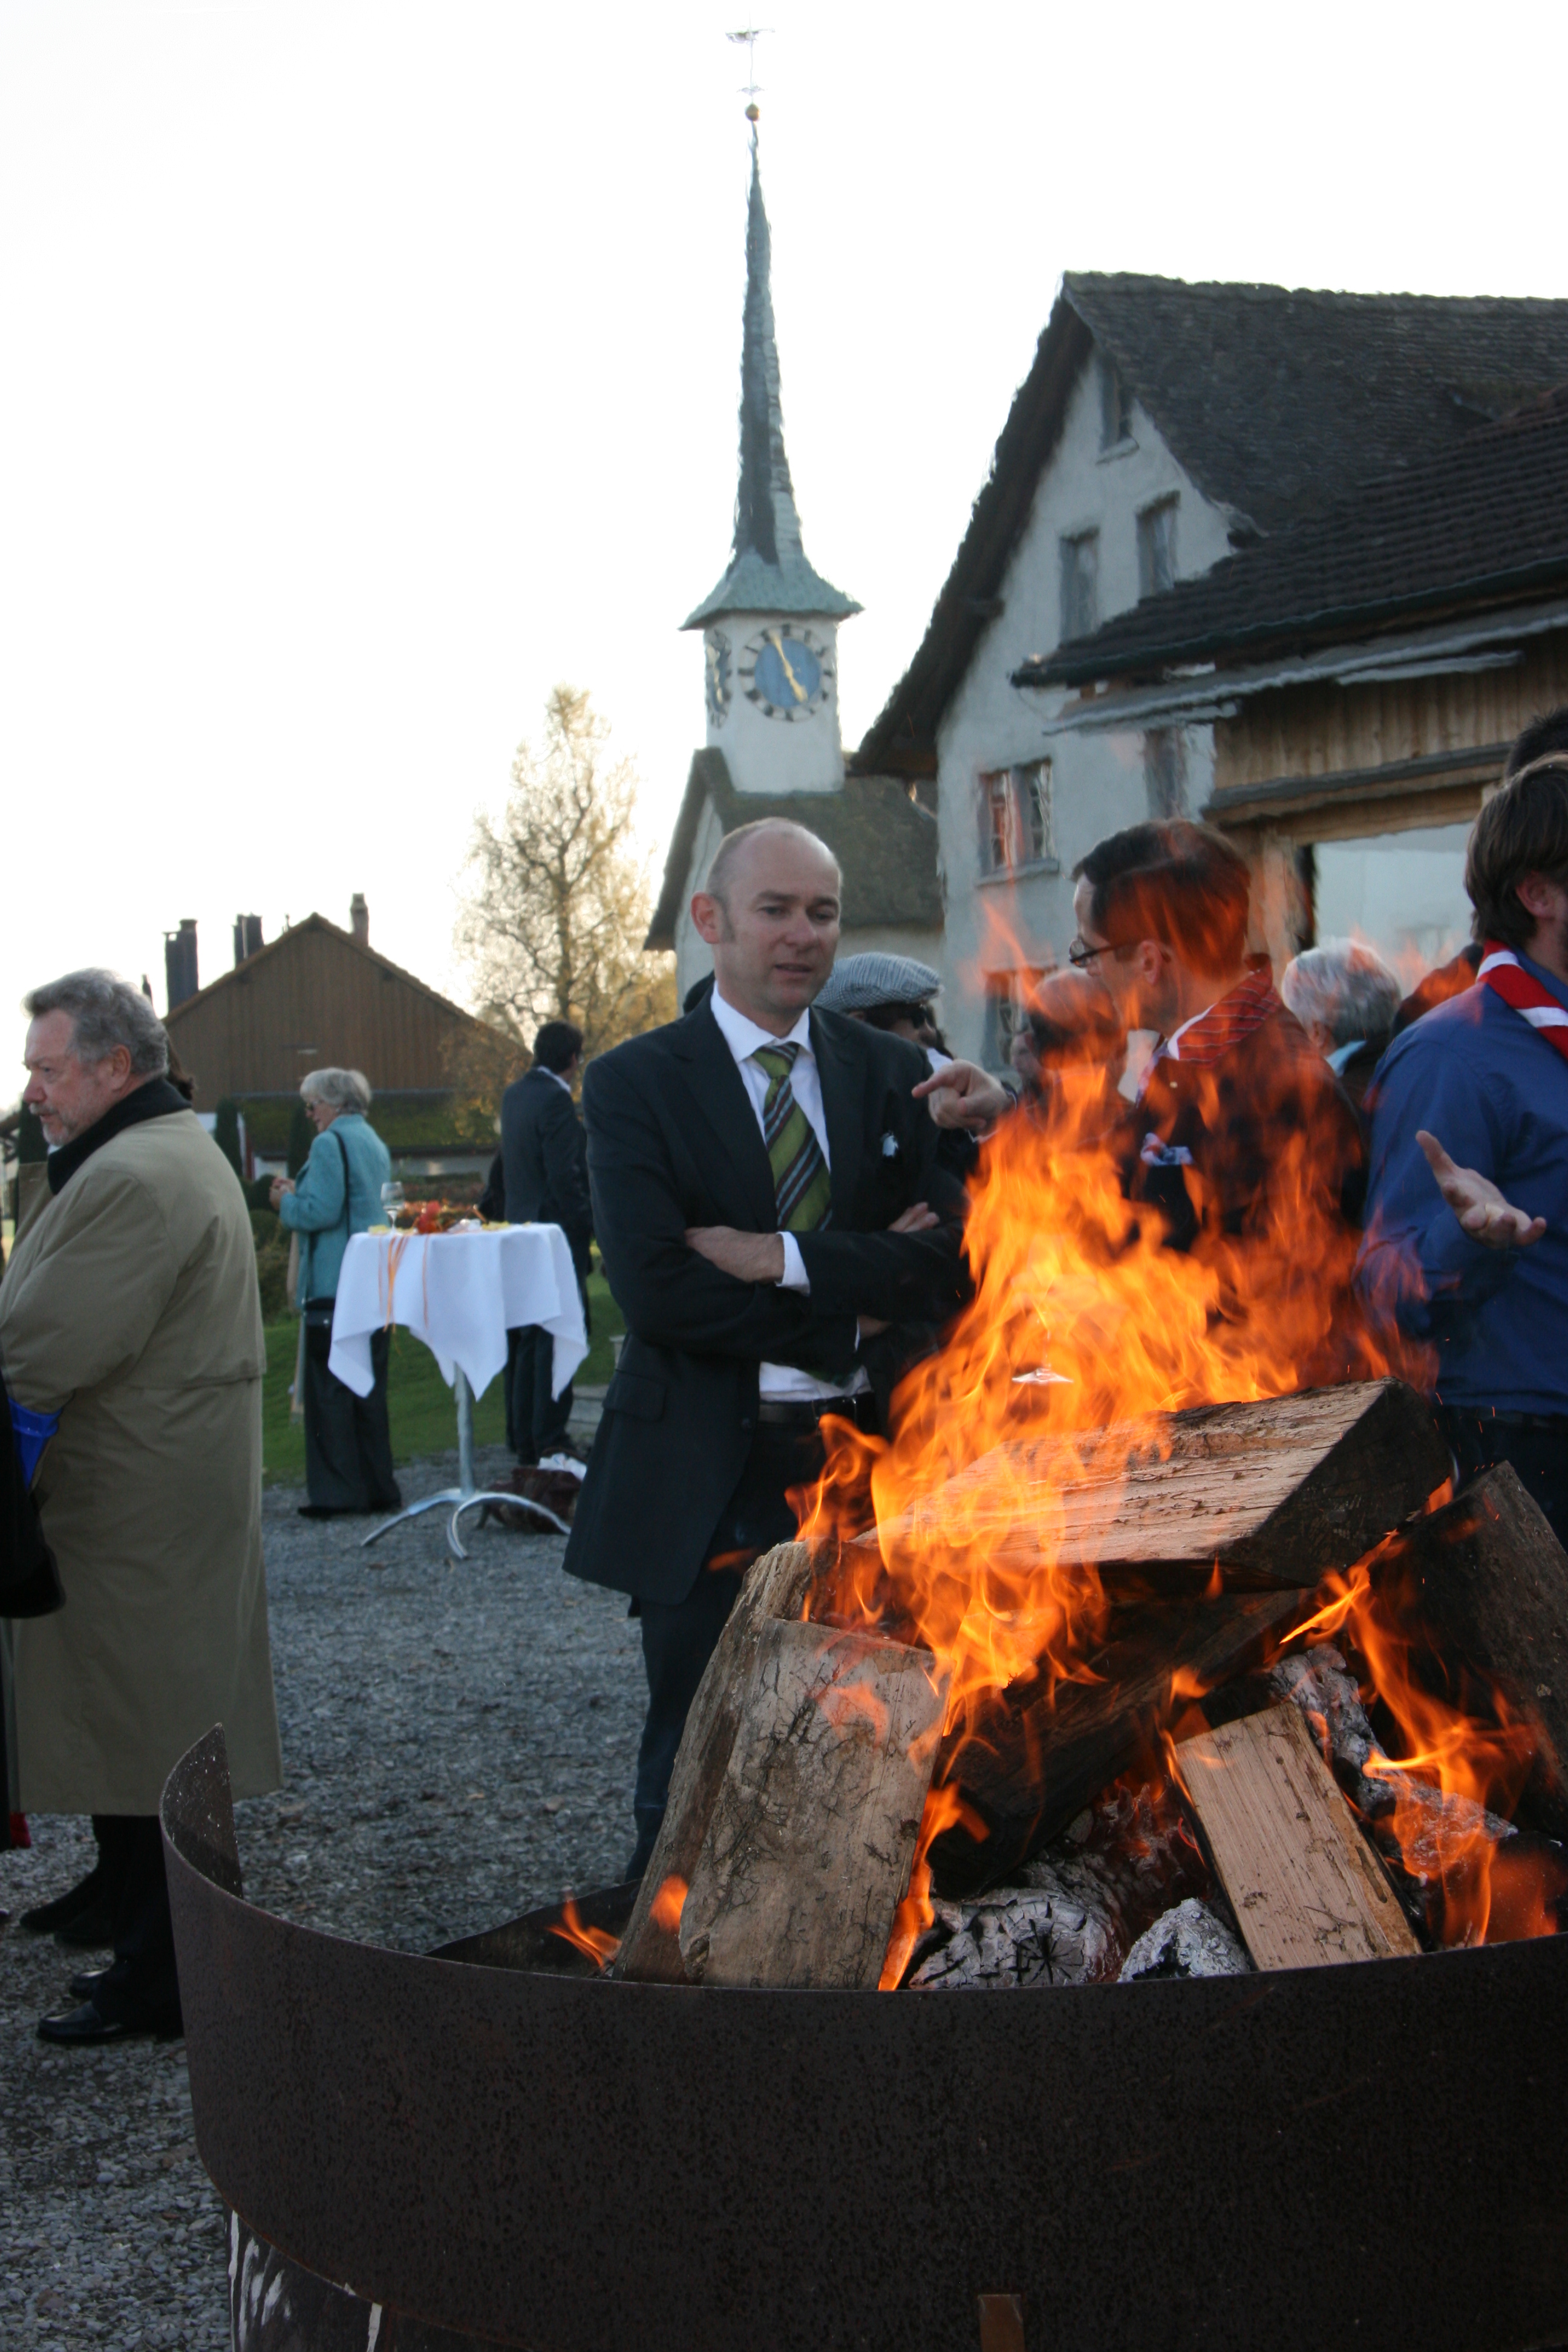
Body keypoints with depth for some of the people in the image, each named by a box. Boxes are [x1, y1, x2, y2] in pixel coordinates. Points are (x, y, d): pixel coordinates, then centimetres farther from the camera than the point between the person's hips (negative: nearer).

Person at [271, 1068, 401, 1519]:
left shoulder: (330, 1144, -12)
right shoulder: (375, 1144, 18)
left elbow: (321, 1212, -18)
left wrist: (286, 1202, 1)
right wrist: (297, 1195, 18)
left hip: (334, 1285, -9)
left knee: (329, 1392, -4)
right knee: (370, 1389, 13)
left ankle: (336, 1493, -4)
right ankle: (379, 1489, 16)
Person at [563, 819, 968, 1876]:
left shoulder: (891, 1074, 8)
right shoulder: (637, 1084, -2)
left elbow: (948, 1262, -3)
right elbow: (656, 1289, -14)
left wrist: (785, 1260, -14)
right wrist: (849, 1321, -13)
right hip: (711, 1484, -3)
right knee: (694, 1785, 6)